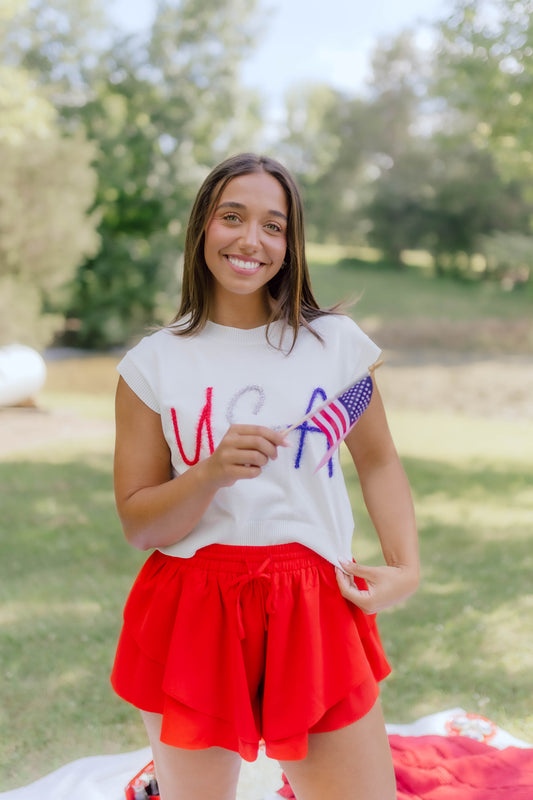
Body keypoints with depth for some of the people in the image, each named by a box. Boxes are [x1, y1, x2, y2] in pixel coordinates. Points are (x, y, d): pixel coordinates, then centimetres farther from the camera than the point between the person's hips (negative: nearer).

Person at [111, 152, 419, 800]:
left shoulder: (337, 342, 1)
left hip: (315, 612, 1)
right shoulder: (154, 363, -1)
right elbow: (138, 524, -2)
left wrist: (406, 566, -1)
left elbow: (378, 461, 12)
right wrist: (212, 473, -20)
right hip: (193, 618, 0)